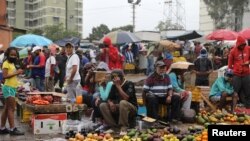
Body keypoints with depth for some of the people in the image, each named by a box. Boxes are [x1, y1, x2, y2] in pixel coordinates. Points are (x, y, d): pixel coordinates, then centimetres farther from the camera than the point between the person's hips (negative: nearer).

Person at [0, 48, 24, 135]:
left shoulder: (12, 63, 16)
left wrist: (18, 73, 4)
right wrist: (16, 73, -20)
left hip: (12, 88, 9)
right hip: (8, 88, -9)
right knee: (11, 108, -9)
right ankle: (12, 129, -7)